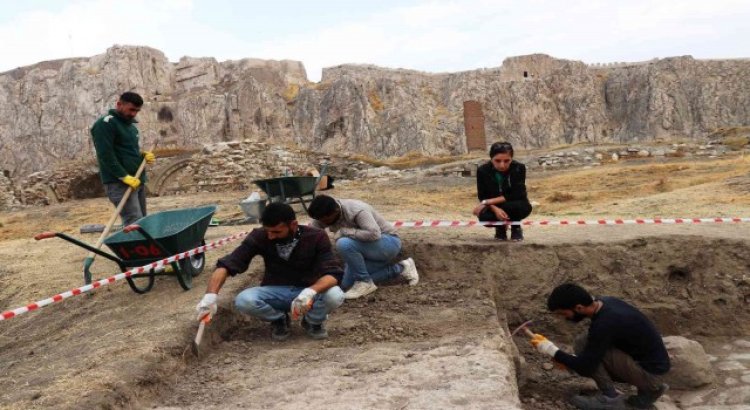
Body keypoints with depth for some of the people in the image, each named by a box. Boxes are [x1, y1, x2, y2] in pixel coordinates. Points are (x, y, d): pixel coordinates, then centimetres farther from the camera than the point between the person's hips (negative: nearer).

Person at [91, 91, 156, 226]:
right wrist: (124, 176, -22)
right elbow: (106, 155, -17)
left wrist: (143, 155, 7)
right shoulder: (105, 124, -9)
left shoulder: (130, 125, 20)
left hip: (137, 181, 9)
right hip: (119, 183, -9)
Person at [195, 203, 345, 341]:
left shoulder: (316, 237, -19)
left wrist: (311, 291, -47)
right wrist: (211, 295, -37)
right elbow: (227, 264, -20)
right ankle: (279, 319, 4)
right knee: (244, 301, -30)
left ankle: (313, 321, 2)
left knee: (335, 296, -34)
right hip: (275, 292, 2)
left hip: (309, 291, -1)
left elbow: (333, 273, -27)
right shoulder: (260, 237, -16)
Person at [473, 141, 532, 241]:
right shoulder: (483, 171, -15)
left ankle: (516, 228, 1)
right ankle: (500, 227, 5)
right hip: (493, 207, 1)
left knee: (525, 207, -36)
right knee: (484, 216, -33)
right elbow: (482, 196, -11)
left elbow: (516, 195, -24)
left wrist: (487, 202, -28)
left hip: (514, 206, -1)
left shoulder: (519, 168, -20)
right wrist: (495, 209, -34)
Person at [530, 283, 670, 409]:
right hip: (651, 362, 9)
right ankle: (648, 388, 15)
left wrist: (552, 351, -12)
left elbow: (585, 367, -22)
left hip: (649, 371, -9)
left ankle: (610, 397, -3)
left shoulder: (603, 324, -28)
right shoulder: (605, 302, -1)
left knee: (583, 344, -17)